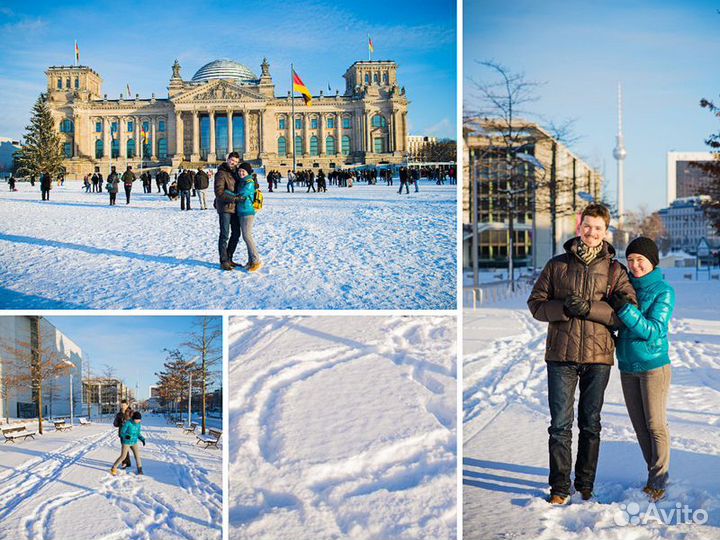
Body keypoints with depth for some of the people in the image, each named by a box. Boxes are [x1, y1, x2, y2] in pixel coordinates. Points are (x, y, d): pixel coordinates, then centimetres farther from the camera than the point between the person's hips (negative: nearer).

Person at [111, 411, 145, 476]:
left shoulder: (138, 425, -3)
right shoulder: (127, 423, -18)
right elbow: (122, 432, -13)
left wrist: (142, 439, -6)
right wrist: (126, 436, -33)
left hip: (134, 443, 4)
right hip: (126, 442, -4)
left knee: (137, 455, -8)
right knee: (123, 456, -3)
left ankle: (140, 470, 5)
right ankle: (114, 468, 16)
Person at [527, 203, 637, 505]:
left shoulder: (615, 270, 5)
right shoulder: (557, 265, 6)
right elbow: (535, 303, 5)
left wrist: (590, 308, -16)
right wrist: (564, 308, -15)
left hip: (598, 356, 1)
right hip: (561, 354, 0)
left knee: (591, 424, 10)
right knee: (560, 423, -1)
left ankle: (586, 486, 22)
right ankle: (560, 488, 8)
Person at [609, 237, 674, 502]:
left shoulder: (664, 291, -9)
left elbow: (653, 331, -17)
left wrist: (626, 310, -28)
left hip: (654, 365, -5)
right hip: (627, 366, 5)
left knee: (655, 424, 0)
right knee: (639, 425, 10)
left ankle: (658, 481, 10)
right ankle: (654, 474, 22)